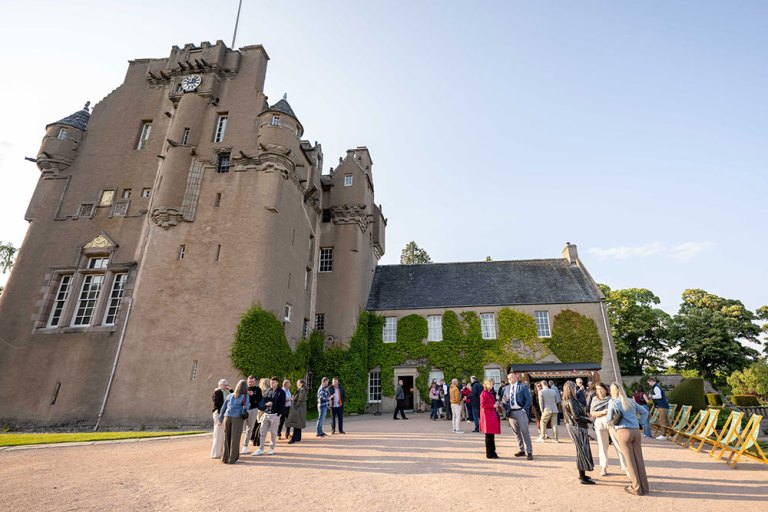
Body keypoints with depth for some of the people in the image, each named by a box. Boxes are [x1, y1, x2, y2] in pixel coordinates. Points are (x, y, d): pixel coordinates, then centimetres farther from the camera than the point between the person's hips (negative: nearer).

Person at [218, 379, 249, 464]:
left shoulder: (231, 395, 13)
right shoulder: (245, 396, 2)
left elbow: (223, 407, 13)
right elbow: (246, 408, -4)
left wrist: (220, 419, 17)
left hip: (227, 417, 4)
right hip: (237, 418, -4)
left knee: (226, 438, 13)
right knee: (235, 438, 4)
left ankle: (225, 458, 18)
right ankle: (232, 459, 6)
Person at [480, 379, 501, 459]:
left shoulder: (490, 393, 17)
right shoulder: (484, 394, -12)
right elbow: (482, 405, -18)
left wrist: (495, 405, 11)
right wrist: (493, 405, -17)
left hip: (492, 415, 9)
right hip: (487, 416, -9)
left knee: (491, 436, 13)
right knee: (489, 436, -2)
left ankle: (492, 453, 20)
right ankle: (489, 454, 6)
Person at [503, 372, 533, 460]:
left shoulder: (523, 386, -2)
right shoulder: (507, 388, 13)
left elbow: (528, 399, -6)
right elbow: (504, 400, 16)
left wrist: (525, 409, -13)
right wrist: (506, 400, -7)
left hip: (520, 411, -5)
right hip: (511, 412, 5)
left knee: (525, 432, -3)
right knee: (516, 432, 12)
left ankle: (529, 452, 3)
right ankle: (521, 450, 23)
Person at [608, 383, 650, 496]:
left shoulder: (613, 402, 0)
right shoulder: (631, 401, 14)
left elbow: (609, 420, -1)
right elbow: (645, 413, 13)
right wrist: (639, 423, 15)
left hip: (623, 432, -4)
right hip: (636, 431, 5)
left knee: (630, 460, 5)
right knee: (639, 459, 11)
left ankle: (636, 488, 13)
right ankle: (644, 487, 19)